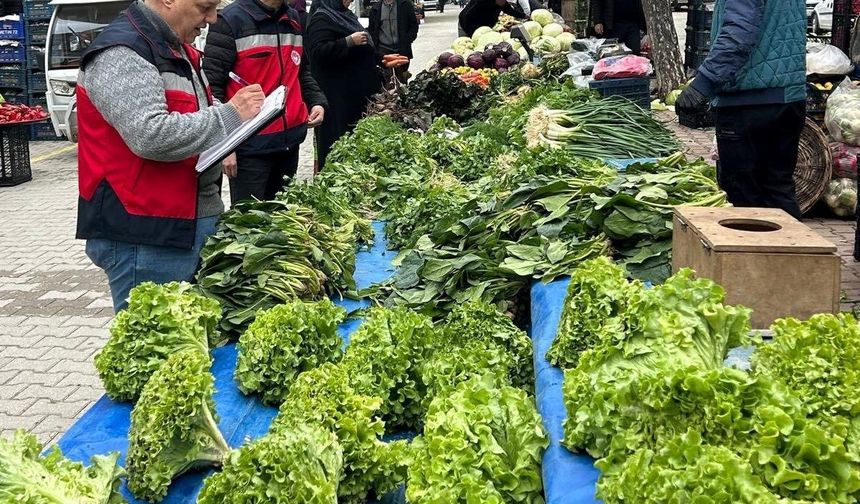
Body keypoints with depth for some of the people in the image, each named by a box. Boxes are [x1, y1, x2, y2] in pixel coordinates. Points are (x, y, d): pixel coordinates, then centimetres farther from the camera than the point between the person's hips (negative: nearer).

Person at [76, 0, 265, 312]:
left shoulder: (177, 50, 16)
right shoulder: (122, 55, -15)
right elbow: (150, 136, -27)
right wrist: (230, 116, -17)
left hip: (195, 222, 9)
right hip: (145, 237, -9)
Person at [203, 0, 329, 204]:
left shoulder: (294, 19, 13)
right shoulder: (231, 21, -9)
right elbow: (212, 86, -11)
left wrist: (317, 101, 6)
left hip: (289, 141, 7)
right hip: (250, 146, -6)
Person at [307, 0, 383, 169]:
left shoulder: (343, 15, 17)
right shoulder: (322, 18, -12)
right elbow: (319, 52, -25)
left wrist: (378, 61, 28)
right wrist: (348, 41, -28)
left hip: (355, 91, 9)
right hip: (337, 94, -9)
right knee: (338, 137, -8)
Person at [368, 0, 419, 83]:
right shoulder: (375, 8, 9)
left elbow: (414, 25, 4)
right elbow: (371, 29, 12)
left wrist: (407, 42, -8)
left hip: (401, 49, -1)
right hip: (383, 49, 1)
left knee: (402, 80, 5)